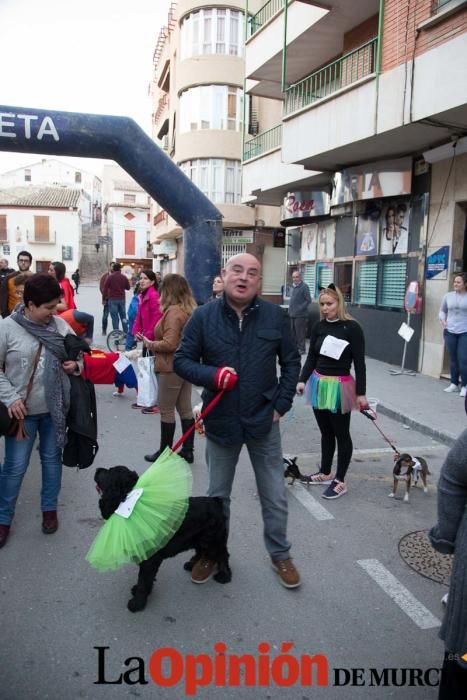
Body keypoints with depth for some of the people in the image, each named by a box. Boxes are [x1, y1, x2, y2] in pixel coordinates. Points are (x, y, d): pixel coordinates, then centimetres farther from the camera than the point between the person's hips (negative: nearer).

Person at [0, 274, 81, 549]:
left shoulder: (59, 324, -3)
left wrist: (76, 365, -12)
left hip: (55, 408, 3)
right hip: (23, 410, -3)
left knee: (52, 458, 17)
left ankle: (50, 509, 37)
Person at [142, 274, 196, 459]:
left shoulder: (173, 311, -19)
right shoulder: (189, 309, 7)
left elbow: (169, 343, -24)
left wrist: (149, 344, -9)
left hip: (171, 368, -9)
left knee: (166, 410, 5)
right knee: (185, 409, 14)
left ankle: (165, 452, 16)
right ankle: (187, 451, 22)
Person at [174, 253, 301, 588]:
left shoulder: (275, 315, -5)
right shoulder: (204, 316, -8)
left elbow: (291, 362, 3)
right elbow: (182, 360, -5)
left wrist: (282, 404, -3)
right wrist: (212, 375, -22)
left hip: (264, 421, 1)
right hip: (221, 421, 0)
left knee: (275, 496, 14)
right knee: (218, 495, 18)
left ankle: (280, 554, 36)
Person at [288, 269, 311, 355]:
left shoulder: (304, 286, -10)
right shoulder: (292, 287, 14)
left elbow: (308, 300, -12)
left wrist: (300, 308, -17)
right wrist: (290, 309, 12)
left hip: (300, 315, -8)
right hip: (292, 314, 8)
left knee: (300, 332, -3)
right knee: (293, 332, 13)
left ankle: (301, 348, 5)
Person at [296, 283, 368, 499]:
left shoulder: (352, 327, -10)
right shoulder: (318, 327, 4)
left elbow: (359, 363, -10)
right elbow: (311, 357, 6)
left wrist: (361, 393, -12)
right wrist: (302, 380, -8)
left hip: (340, 386, -5)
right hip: (318, 384, 5)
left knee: (341, 434, 7)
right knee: (325, 432, 17)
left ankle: (340, 481, 16)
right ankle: (325, 473, 32)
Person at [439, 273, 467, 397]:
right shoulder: (448, 296, 4)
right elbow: (442, 310, 16)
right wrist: (442, 320, -1)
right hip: (449, 332, 3)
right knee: (453, 359, 11)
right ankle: (454, 384, 22)